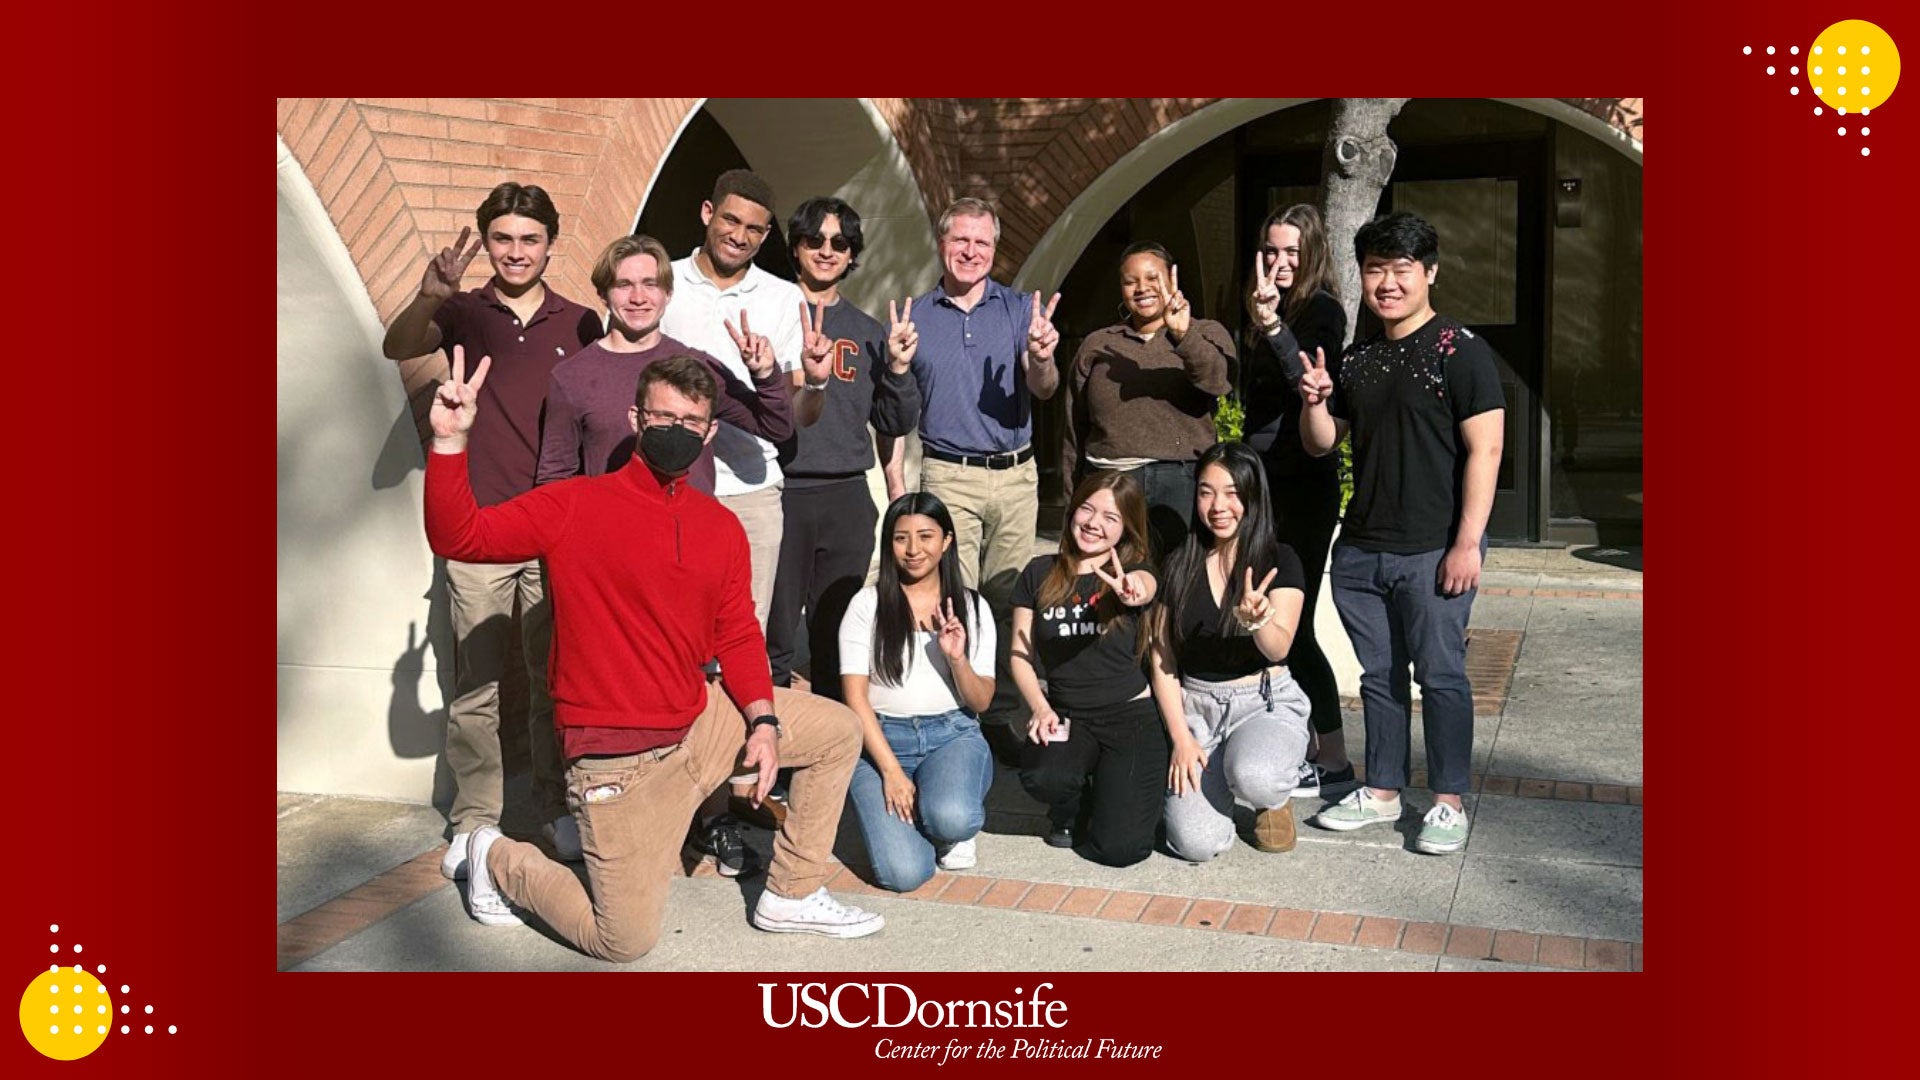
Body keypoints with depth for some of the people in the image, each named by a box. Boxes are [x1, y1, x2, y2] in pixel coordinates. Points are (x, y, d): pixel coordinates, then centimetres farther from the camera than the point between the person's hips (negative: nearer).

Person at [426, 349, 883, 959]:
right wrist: (449, 442, -31)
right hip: (617, 756, -6)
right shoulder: (575, 506, -10)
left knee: (838, 731, 6)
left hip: (699, 721, 6)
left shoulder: (721, 528, 5)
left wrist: (764, 719, -5)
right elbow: (457, 537, -18)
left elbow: (737, 635, 9)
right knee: (625, 943, -4)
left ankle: (792, 896, 19)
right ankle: (498, 859, 23)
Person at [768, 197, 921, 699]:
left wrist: (899, 368, -2)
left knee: (837, 636, 12)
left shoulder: (867, 333, 14)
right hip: (778, 493, -4)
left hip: (847, 500, 4)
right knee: (773, 638, -2)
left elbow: (896, 424, 13)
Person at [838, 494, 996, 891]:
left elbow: (981, 702, 7)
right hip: (882, 738, -1)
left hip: (953, 735, 2)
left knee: (952, 819, -33)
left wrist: (957, 659, -13)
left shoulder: (971, 607, 8)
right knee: (904, 872, -22)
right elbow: (855, 695, -4)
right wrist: (891, 771, -13)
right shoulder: (867, 605, 1)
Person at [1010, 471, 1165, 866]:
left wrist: (1134, 593, -53)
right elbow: (1021, 654, 6)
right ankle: (1073, 808, 6)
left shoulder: (1134, 570, 0)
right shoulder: (1040, 574, 6)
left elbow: (1144, 586, -27)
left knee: (1118, 848, -17)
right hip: (1065, 715, 2)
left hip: (1130, 715, -2)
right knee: (1042, 777, -33)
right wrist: (1040, 707, -13)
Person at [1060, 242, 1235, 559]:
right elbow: (1074, 428, 17)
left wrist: (1183, 335, -28)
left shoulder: (1206, 333, 10)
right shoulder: (1097, 345, 15)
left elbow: (1220, 380, -13)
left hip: (1180, 484, -2)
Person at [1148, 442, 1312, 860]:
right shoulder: (1179, 565, 4)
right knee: (1197, 844, -18)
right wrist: (1181, 737, -5)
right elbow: (1162, 660, 5)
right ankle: (1214, 770, 17)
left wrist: (1256, 619, -40)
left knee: (1254, 777, -38)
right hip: (1194, 704, 2)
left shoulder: (1278, 561, -4)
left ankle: (1274, 798, 2)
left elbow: (1278, 649, -18)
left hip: (1266, 700, -2)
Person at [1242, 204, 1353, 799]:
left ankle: (1333, 761, 2)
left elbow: (1312, 384, -28)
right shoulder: (1270, 310, 15)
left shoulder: (1321, 310, -9)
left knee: (1290, 625, -7)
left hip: (1304, 486, -8)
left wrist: (1273, 327, -37)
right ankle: (1304, 746, 21)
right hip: (1267, 481, 8)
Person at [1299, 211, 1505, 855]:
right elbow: (1321, 444, 18)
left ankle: (1448, 802, 13)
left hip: (1433, 552, -6)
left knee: (1440, 675, 1)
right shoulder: (1357, 360, 14)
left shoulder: (1461, 352, -6)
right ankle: (1382, 790, 25)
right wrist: (1313, 402, -4)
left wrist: (1467, 543, -17)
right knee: (1379, 675, 13)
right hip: (1360, 548, 6)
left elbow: (1484, 450, -11)